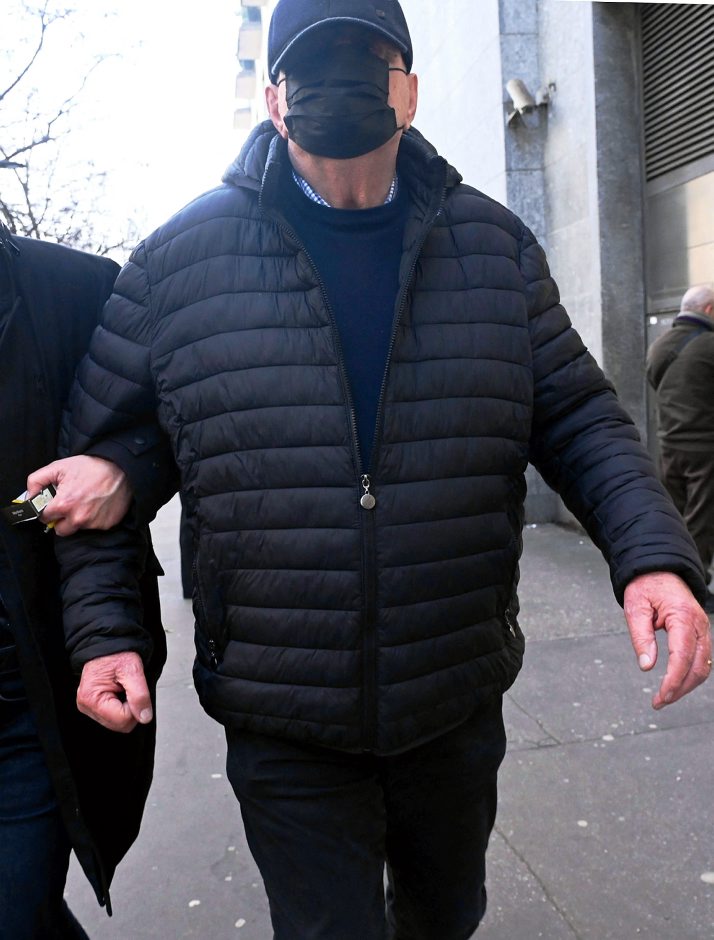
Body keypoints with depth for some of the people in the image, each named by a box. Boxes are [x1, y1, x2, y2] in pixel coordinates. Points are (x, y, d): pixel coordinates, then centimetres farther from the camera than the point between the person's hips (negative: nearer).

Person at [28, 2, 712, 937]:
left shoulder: (496, 246, -1)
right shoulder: (181, 256, -7)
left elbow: (577, 417, 0)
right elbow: (100, 448, 0)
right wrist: (103, 628, -7)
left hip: (461, 709, 4)